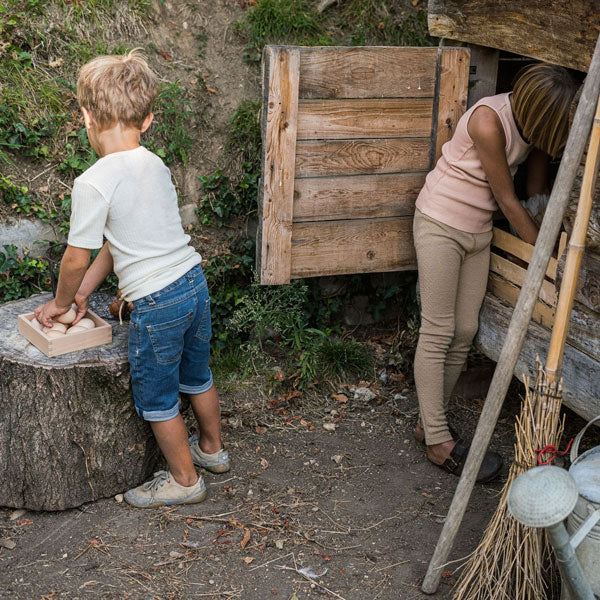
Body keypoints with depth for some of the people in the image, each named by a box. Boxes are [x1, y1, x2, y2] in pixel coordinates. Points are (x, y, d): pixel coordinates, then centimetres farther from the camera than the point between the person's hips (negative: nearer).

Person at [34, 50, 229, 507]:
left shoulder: (93, 183, -18)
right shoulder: (155, 165, 6)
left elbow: (76, 258, -9)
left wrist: (60, 302, 10)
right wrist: (84, 292, 15)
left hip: (156, 302, -8)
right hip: (194, 281, 8)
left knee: (156, 396, 13)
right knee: (196, 374, 26)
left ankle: (184, 480, 28)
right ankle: (212, 449, 47)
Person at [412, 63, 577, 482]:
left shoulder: (531, 120, -2)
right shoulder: (489, 121, -25)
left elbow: (537, 190, 10)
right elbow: (507, 199, -18)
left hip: (479, 230, 8)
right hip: (441, 223, -8)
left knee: (465, 332, 7)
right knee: (438, 333, -4)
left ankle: (431, 422, 20)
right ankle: (439, 441, 3)